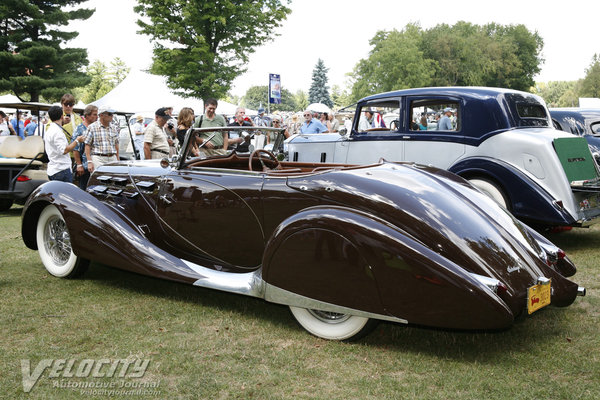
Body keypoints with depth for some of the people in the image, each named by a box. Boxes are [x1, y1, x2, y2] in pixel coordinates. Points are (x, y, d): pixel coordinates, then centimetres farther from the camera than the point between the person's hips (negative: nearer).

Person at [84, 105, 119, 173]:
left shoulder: (113, 128, 15)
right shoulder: (92, 127, 0)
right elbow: (87, 145, -3)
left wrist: (118, 160, 13)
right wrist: (89, 162, -11)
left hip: (112, 159, 5)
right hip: (98, 159, -4)